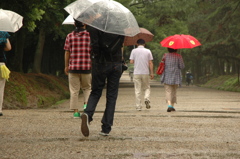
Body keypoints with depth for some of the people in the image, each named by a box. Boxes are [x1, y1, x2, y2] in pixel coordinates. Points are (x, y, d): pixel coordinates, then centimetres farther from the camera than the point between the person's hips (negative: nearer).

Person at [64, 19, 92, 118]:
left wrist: (66, 66, 11)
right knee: (87, 88, 16)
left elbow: (67, 52, 2)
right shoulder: (89, 36, -1)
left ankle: (75, 111, 3)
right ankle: (86, 103, -7)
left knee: (74, 90, 5)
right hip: (86, 67, 0)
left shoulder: (70, 36, 1)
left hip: (73, 67, 0)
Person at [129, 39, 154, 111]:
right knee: (147, 88, 14)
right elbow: (150, 63, 0)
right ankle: (147, 98, -13)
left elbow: (131, 62, -4)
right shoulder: (148, 51, 3)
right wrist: (152, 73, 4)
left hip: (136, 73, 0)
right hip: (145, 73, 0)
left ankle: (138, 106, -1)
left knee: (137, 90, 2)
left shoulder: (134, 51, 1)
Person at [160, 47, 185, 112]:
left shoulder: (165, 55, 1)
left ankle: (169, 105, -25)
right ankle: (172, 106, 20)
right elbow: (182, 66, -7)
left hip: (167, 77, -1)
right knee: (174, 91, 17)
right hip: (175, 76, 1)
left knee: (168, 91, -5)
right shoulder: (178, 56, -3)